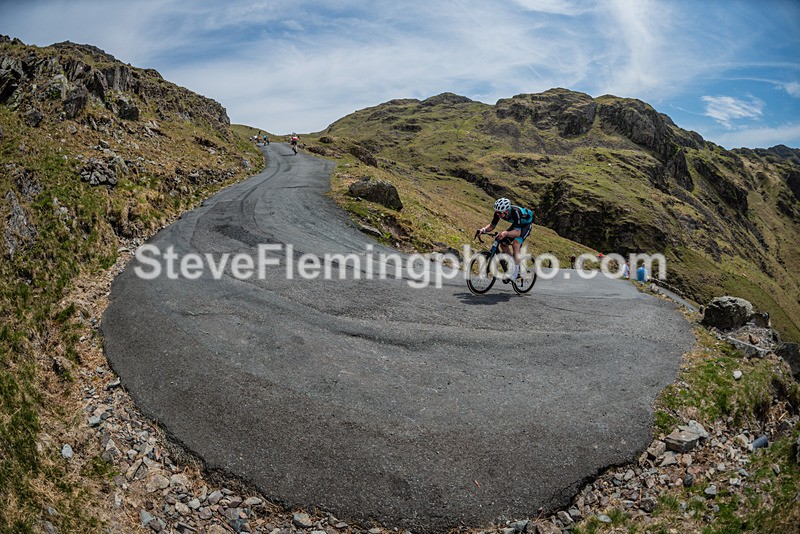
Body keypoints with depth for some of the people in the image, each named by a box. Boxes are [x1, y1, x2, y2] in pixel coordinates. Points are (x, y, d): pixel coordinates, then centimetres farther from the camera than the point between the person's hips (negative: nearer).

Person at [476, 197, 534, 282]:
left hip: (526, 225, -7)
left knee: (515, 245, -26)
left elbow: (517, 232, -46)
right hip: (516, 224, 7)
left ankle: (515, 272, -19)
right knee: (503, 244, -3)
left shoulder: (515, 212, -40)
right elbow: (492, 225, -13)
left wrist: (505, 233, -64)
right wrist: (483, 229, -34)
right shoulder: (498, 212, -23)